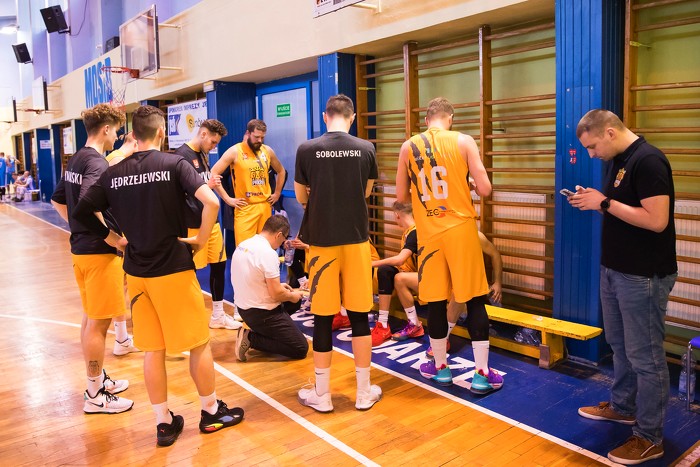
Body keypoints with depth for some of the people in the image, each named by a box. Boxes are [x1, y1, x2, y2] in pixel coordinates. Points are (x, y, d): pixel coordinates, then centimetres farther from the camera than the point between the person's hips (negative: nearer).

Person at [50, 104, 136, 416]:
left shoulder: (75, 161, 13)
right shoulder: (97, 163, -17)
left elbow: (58, 201, 21)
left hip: (81, 247, 10)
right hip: (99, 251, -10)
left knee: (91, 317, 17)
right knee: (98, 322, -2)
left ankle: (98, 379, 30)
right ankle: (95, 396, 9)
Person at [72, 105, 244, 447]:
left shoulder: (113, 173, 3)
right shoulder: (175, 164, -10)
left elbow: (81, 212, 4)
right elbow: (211, 202, -23)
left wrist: (114, 239, 9)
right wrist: (200, 240, -10)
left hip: (136, 271, 4)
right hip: (174, 268, -4)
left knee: (152, 349, 13)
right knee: (199, 343, 11)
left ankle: (164, 423, 22)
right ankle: (212, 412, 25)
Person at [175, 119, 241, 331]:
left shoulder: (203, 155, 13)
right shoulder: (182, 155, -13)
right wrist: (207, 185, -17)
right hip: (193, 225, -8)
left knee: (219, 265, 12)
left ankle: (218, 315, 25)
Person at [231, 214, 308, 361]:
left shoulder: (242, 245, 4)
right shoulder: (268, 253, -23)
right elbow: (276, 294, -22)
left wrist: (277, 285, 18)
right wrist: (292, 296, -1)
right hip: (262, 313, -9)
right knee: (301, 349, -2)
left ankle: (258, 331, 12)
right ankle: (251, 339, -8)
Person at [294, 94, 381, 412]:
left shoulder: (307, 150, -6)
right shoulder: (366, 149, -2)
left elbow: (301, 198, 7)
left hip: (321, 242, -1)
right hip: (356, 240, 1)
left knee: (323, 318, 7)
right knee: (359, 316, 9)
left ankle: (321, 394, 19)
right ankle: (364, 392, 20)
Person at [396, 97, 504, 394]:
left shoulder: (408, 147, 3)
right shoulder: (463, 141, -3)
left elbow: (401, 196, 8)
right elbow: (485, 189, -7)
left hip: (429, 233, 2)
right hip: (461, 229, -2)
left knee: (435, 301, 11)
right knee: (475, 300, 6)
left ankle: (440, 367, 24)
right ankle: (482, 374, 11)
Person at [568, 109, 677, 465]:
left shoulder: (648, 161, -19)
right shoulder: (618, 161, 10)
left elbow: (656, 220, -25)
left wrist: (604, 203, -20)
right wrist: (594, 201, 0)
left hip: (644, 276, -9)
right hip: (614, 269, 9)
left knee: (645, 357, 1)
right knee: (620, 345, 21)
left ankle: (650, 438, 15)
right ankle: (622, 406, 39)